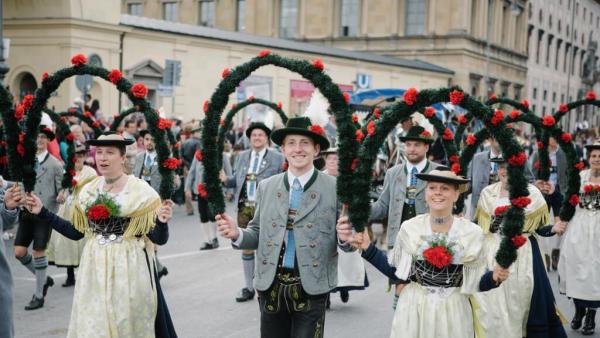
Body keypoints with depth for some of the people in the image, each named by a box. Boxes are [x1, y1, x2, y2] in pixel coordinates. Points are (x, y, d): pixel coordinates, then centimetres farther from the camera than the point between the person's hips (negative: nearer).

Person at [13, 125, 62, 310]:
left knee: (38, 251, -1)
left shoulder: (55, 164, -1)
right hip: (26, 212, 4)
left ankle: (39, 296, 12)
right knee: (19, 252, 1)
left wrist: (60, 196, -23)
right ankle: (43, 278, 26)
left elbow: (60, 189, -2)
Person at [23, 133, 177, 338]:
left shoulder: (141, 191, -9)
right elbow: (76, 232, 11)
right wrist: (42, 212, 8)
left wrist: (162, 222, -30)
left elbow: (159, 239, -9)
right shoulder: (88, 191, 5)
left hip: (129, 270, -4)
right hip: (94, 270, 4)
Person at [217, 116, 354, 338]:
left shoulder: (334, 188, -4)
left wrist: (345, 238, -24)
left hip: (311, 289, -3)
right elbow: (259, 234, 10)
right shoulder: (266, 187, 7)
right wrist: (237, 234, -9)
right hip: (271, 288, 3)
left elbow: (346, 241, -2)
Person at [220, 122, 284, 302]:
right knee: (246, 246, 10)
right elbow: (236, 179, 13)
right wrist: (225, 179, -7)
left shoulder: (277, 157, 0)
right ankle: (248, 288, 21)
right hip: (244, 207, 4)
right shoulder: (241, 156, 14)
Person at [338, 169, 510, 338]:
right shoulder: (409, 228, -4)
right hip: (412, 309, 0)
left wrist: (494, 277, -19)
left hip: (453, 312, 0)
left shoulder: (472, 233, -4)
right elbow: (395, 271, 2)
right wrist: (367, 248, -5)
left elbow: (477, 281, 0)